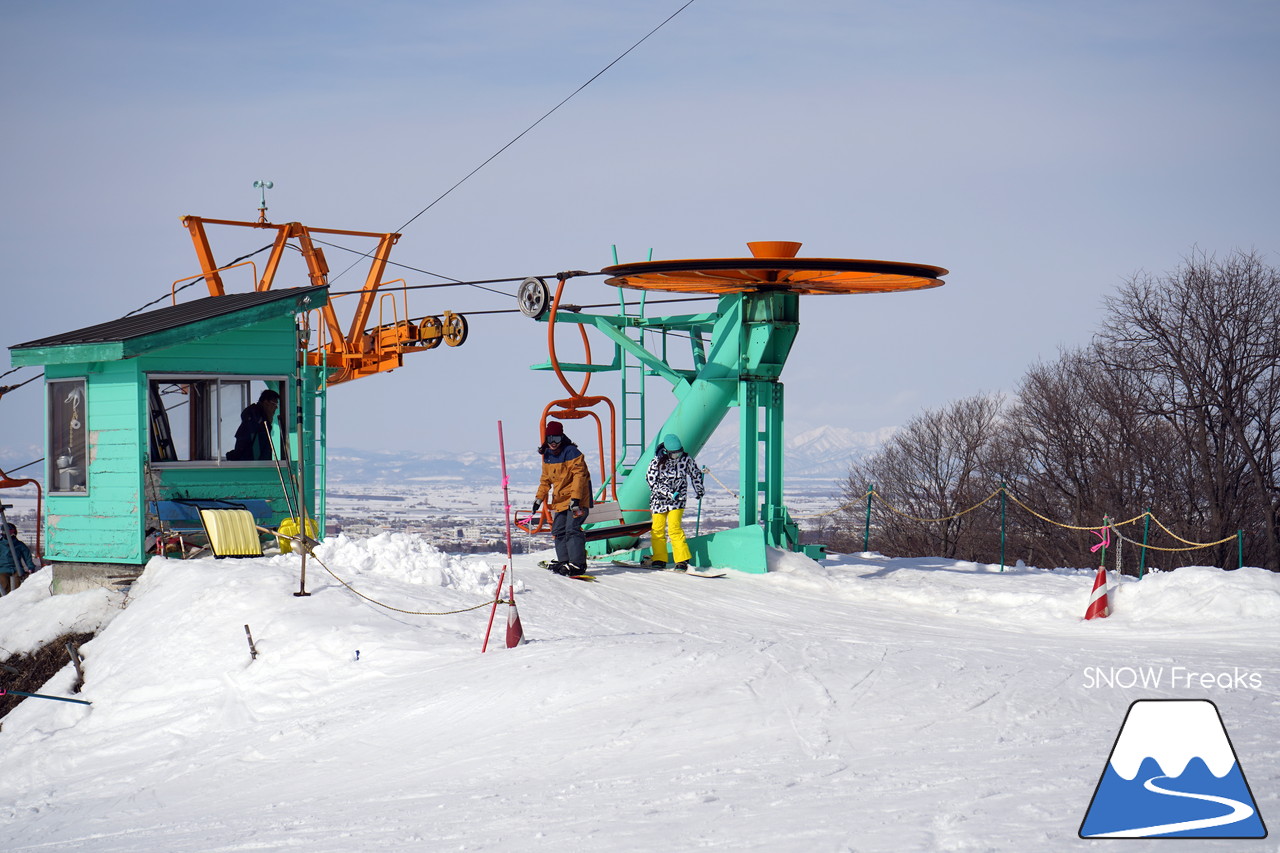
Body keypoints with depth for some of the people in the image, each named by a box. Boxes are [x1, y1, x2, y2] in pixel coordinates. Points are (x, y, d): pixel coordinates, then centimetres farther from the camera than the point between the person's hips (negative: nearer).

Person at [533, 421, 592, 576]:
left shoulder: (572, 453, -14)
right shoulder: (547, 456, 10)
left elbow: (579, 476, -20)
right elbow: (546, 479, 22)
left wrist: (575, 498, -27)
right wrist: (539, 498, 19)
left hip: (576, 500, -8)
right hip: (559, 500, 8)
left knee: (572, 529, -16)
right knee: (558, 531, 10)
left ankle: (577, 564, -18)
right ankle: (563, 561, 19)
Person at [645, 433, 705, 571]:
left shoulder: (686, 459, -9)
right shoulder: (658, 461, -14)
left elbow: (696, 474, 10)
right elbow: (652, 481, -17)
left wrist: (699, 491, 23)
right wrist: (670, 493, -24)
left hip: (678, 500, -1)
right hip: (660, 499, 1)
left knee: (674, 528, -15)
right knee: (658, 529, 5)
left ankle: (682, 560, -13)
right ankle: (659, 559, 20)